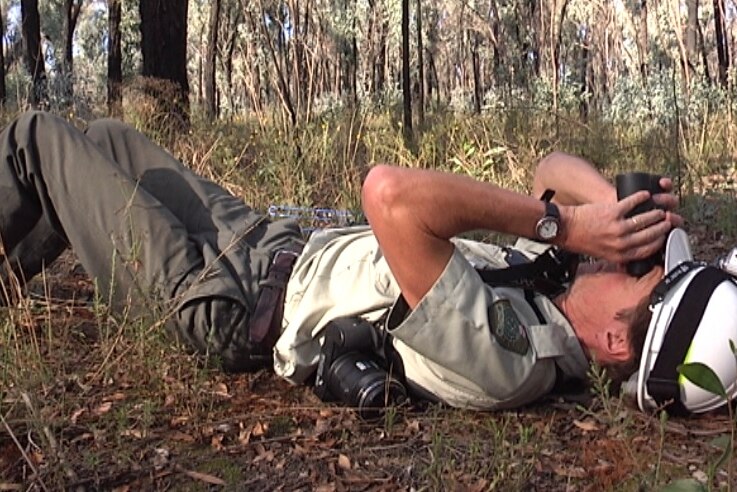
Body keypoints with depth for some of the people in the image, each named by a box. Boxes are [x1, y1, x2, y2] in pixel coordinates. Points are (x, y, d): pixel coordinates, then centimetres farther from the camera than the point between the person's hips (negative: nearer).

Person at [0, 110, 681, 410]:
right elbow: (555, 168, 0)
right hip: (282, 248, 8)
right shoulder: (555, 282, -10)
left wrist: (565, 226, -40)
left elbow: (389, 193, -47)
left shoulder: (499, 354, -37)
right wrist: (618, 204, -19)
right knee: (107, 136, 23)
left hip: (229, 301, -8)